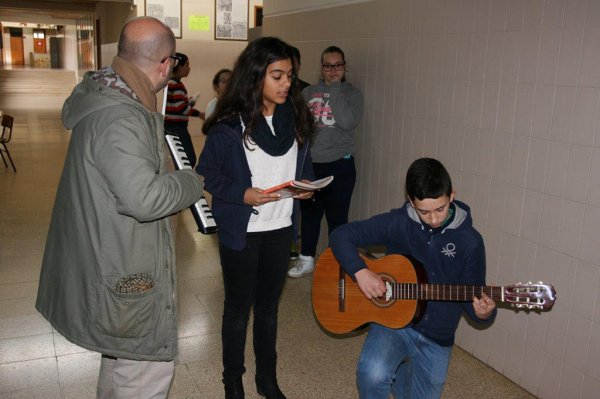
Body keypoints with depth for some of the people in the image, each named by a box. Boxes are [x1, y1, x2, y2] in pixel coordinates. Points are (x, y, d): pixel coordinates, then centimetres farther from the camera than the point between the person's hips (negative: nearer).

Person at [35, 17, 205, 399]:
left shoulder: (102, 93, 4)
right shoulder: (119, 121, -29)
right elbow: (144, 199, -34)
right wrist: (194, 181, -18)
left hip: (111, 259, 11)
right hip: (125, 272, -11)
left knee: (121, 355, 29)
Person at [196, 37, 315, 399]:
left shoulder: (295, 118, -1)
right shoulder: (230, 125, -14)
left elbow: (304, 164, 12)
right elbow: (208, 173, -8)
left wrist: (306, 184, -8)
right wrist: (242, 193, -22)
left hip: (280, 229, 4)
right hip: (241, 231, -4)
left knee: (269, 306, 19)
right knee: (238, 309, 12)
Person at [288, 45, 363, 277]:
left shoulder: (352, 93, -2)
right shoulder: (308, 92, 9)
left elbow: (348, 122, -20)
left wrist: (335, 89, -15)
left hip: (340, 165, -3)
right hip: (310, 163, 4)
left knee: (337, 217, 5)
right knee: (309, 213, 13)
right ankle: (306, 259, 29)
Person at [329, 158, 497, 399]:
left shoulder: (469, 241, -9)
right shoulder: (397, 223, -10)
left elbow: (472, 297, -4)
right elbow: (341, 235, -9)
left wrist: (483, 313, -27)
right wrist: (360, 272, -24)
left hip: (436, 340, 2)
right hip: (392, 320, -1)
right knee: (372, 375, -30)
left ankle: (400, 369, 39)